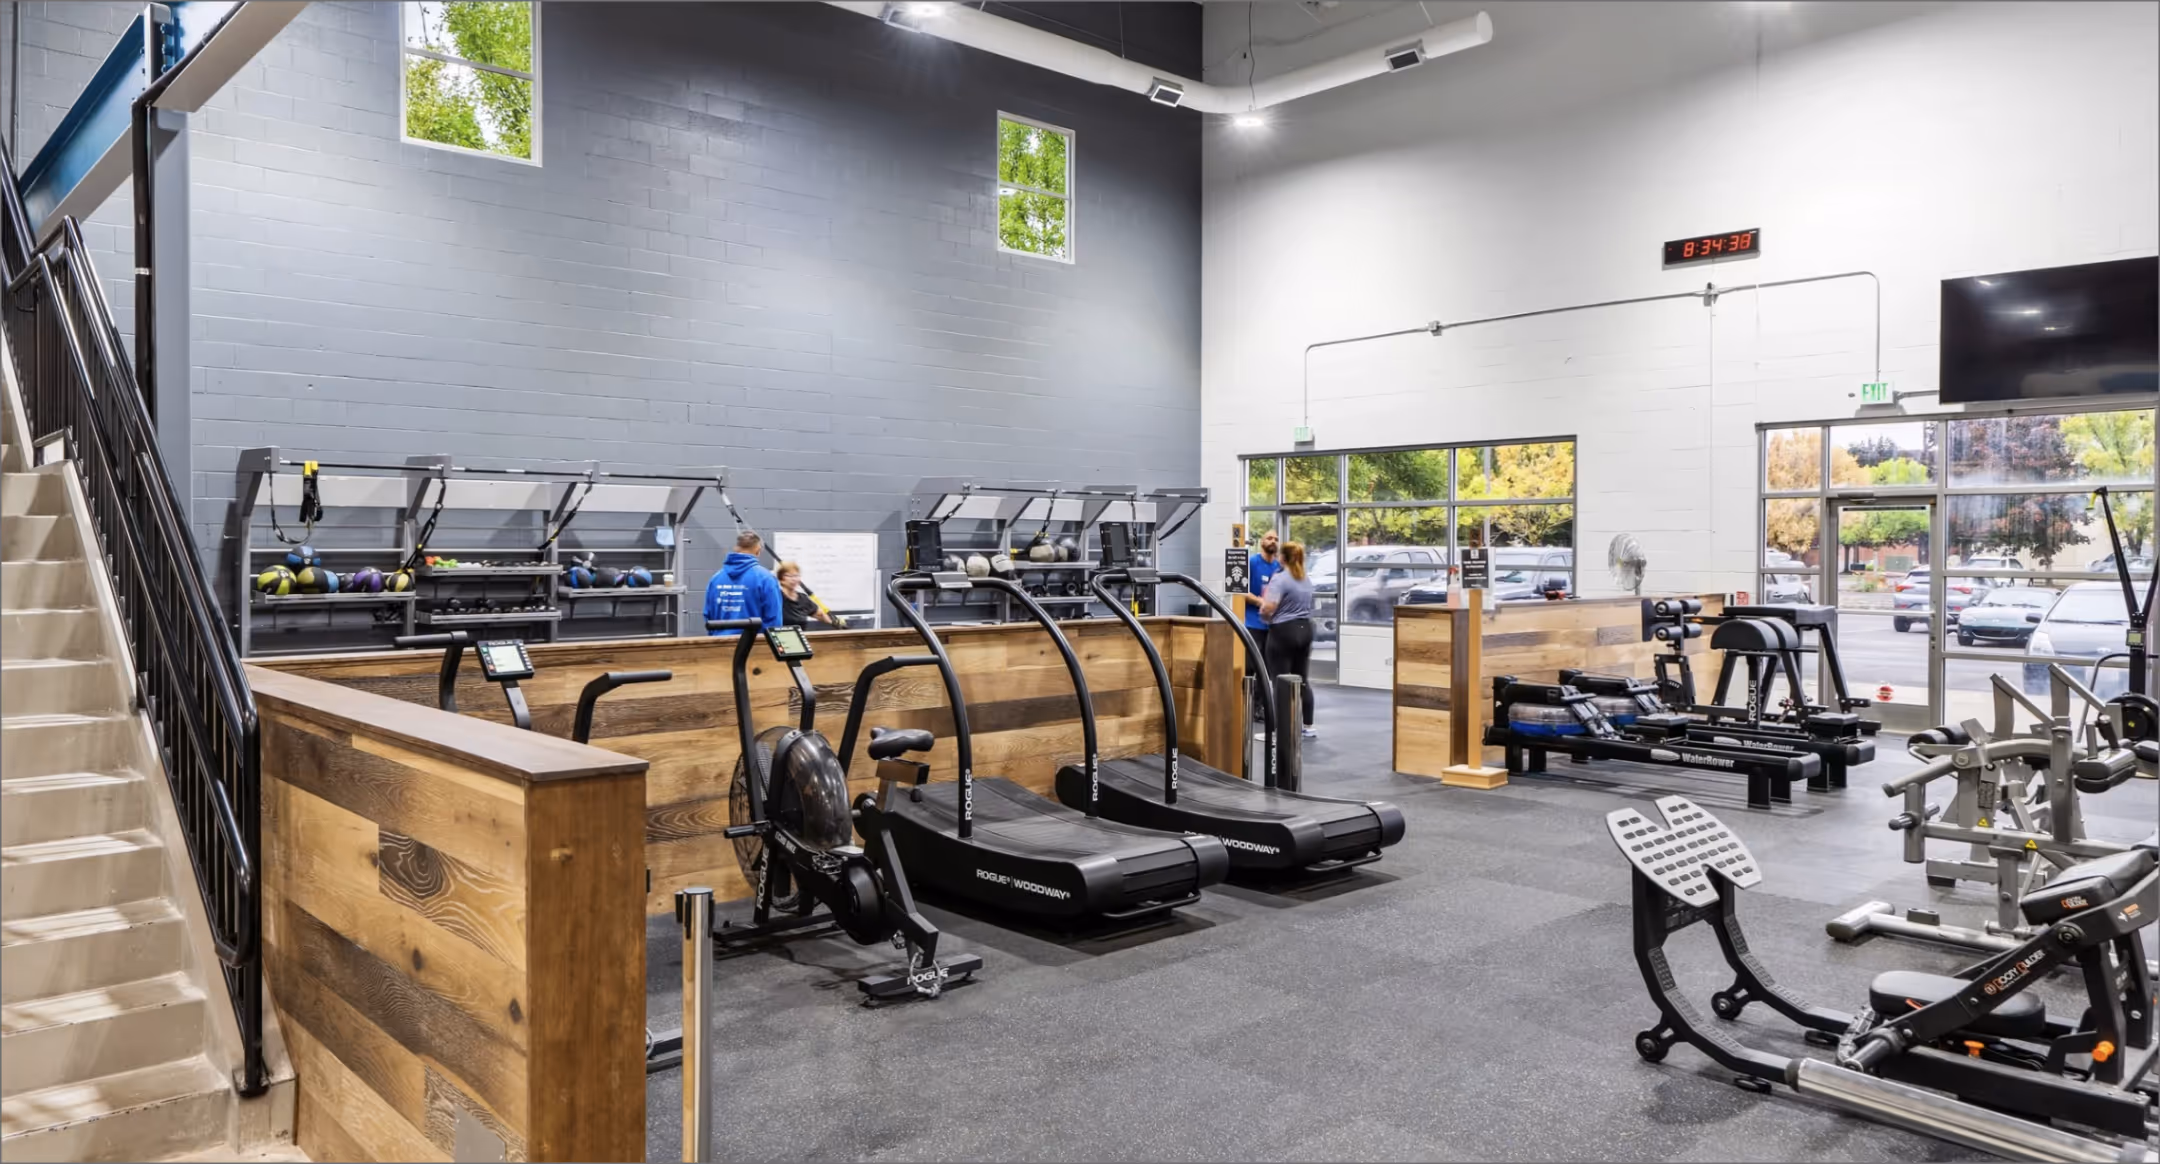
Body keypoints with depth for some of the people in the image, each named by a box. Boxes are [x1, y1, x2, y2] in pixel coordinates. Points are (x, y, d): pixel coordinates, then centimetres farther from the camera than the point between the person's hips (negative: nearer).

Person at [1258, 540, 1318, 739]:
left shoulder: (1280, 578, -14)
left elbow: (1268, 608, -23)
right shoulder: (1306, 580, 13)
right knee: (1302, 680, 13)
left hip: (1283, 632, -8)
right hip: (1305, 629, 8)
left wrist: (1263, 611, -3)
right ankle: (1309, 726, 17)